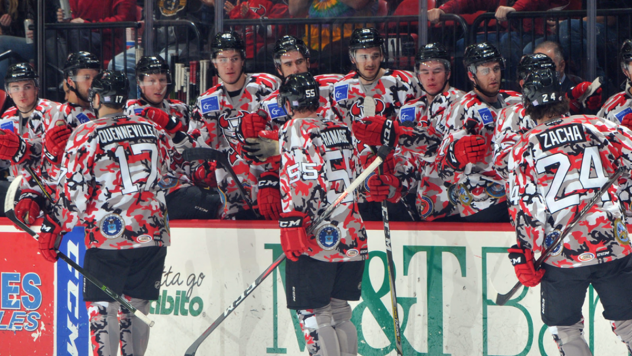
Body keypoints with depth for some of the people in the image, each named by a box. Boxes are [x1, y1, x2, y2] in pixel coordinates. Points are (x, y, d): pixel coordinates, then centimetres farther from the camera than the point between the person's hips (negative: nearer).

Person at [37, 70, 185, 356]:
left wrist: (52, 229, 2)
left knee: (101, 308, 0)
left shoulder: (86, 135, -5)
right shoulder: (153, 130, 9)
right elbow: (174, 172, 21)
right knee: (136, 307, 12)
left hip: (108, 237, -4)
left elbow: (72, 190, -7)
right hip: (153, 236, 4)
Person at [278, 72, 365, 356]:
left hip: (318, 238, -7)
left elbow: (298, 180, -17)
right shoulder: (341, 129, 15)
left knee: (312, 312, -4)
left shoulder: (295, 130, -6)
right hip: (352, 236, 7)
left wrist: (291, 226, -18)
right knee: (339, 312, 13)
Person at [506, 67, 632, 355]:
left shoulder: (522, 149, 2)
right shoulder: (596, 127, 3)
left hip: (561, 254, -1)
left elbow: (522, 207, -1)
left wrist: (522, 254, 3)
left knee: (564, 326, 15)